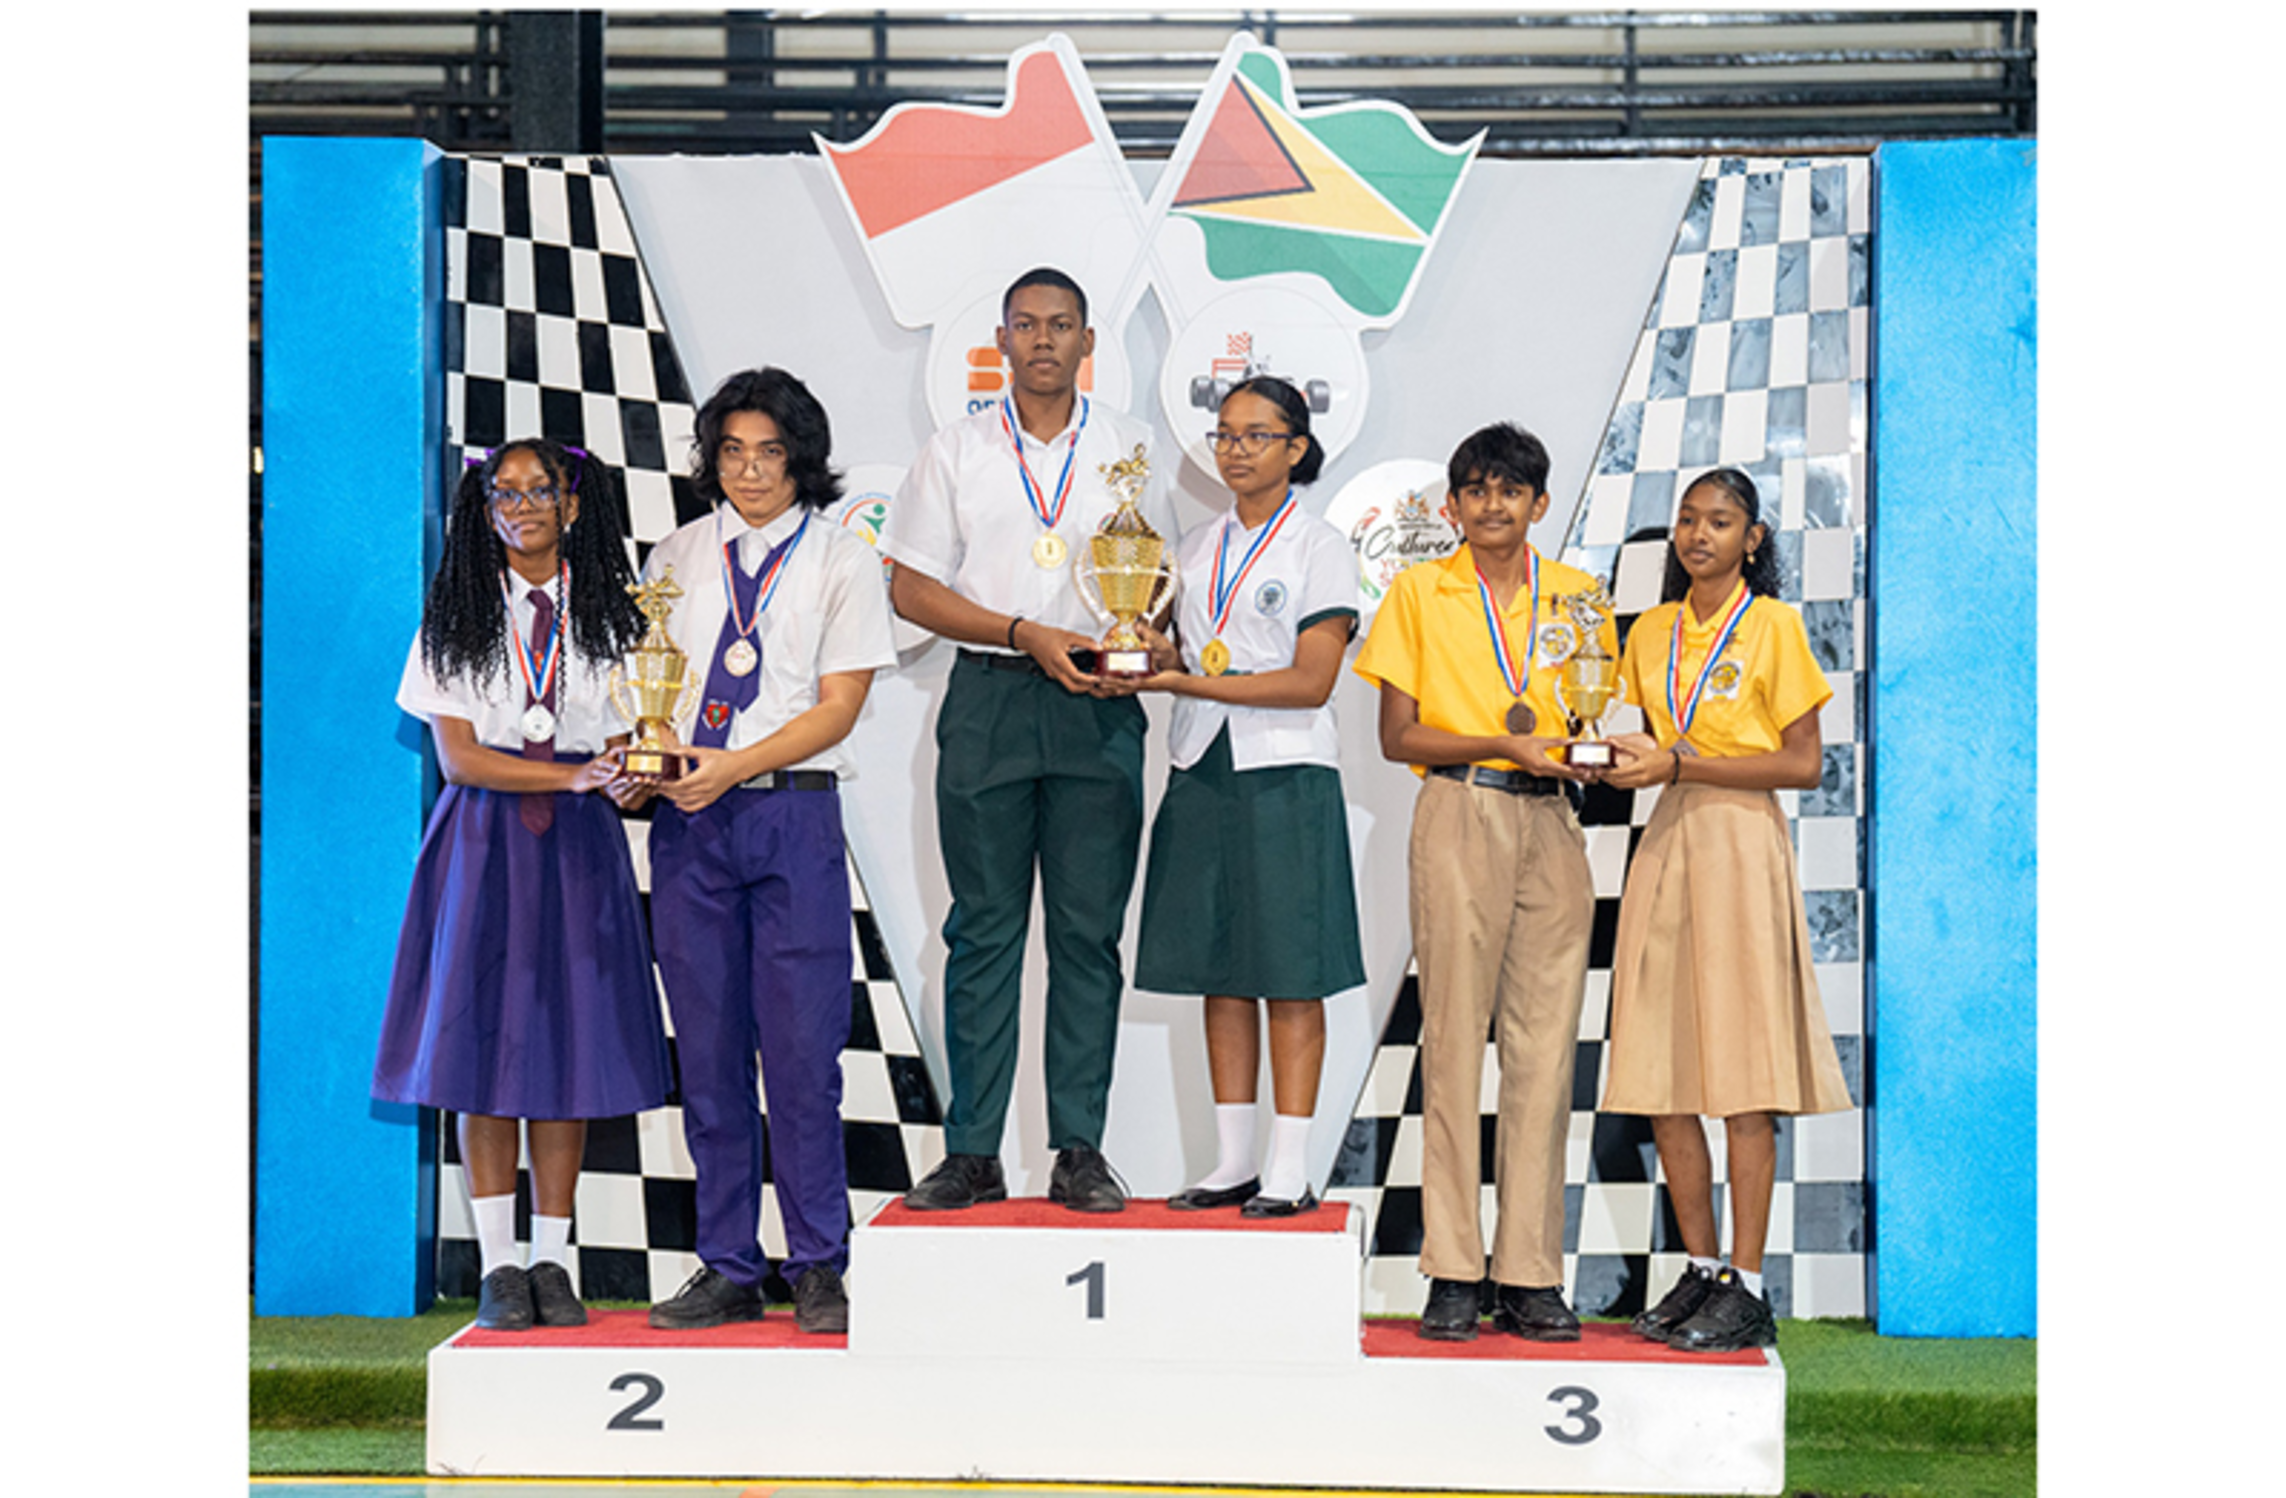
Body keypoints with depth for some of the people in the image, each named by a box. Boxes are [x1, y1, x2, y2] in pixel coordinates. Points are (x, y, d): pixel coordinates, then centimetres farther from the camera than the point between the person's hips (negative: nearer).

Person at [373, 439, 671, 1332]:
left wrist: (633, 778, -22)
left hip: (577, 851, 1)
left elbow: (621, 751, 3)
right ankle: (498, 1266, 4)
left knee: (569, 1051, 0)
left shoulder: (608, 617, 8)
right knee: (483, 1050, -3)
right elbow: (459, 757, -5)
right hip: (484, 847, -1)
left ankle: (552, 1262, 8)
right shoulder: (456, 619, 4)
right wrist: (571, 775, -18)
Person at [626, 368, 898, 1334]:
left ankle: (819, 1269, 5)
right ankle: (728, 1270, 12)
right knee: (707, 1053, 4)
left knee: (802, 1047, -5)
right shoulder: (675, 560, 14)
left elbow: (838, 707, -3)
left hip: (793, 817, -3)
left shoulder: (841, 561, 4)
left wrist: (731, 767, -15)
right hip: (687, 821, 3)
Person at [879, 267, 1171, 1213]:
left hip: (1099, 708, 1)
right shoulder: (957, 451, 7)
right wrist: (1026, 634, -9)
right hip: (988, 702, 0)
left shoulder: (1127, 447, 10)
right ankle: (972, 1153, 4)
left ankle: (1080, 1152, 5)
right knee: (984, 929, 1)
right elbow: (910, 587, 2)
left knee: (1089, 930, 1)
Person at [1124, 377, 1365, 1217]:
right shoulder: (1197, 549, 16)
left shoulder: (1319, 549, -2)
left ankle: (1289, 1171, -2)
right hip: (1203, 771, 6)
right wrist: (1156, 657, -5)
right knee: (1220, 973, 6)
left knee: (1289, 974, -5)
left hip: (1286, 777, -6)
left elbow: (1311, 682, -11)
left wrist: (1193, 683, -17)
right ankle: (1233, 1162, 11)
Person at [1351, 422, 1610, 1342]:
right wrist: (1505, 744, -10)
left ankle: (1530, 1278, 2)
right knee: (1455, 1037, -5)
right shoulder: (1419, 593, 7)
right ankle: (1453, 1274, -2)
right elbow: (1397, 735, 2)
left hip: (1551, 824, 3)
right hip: (1459, 819, -3)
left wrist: (1585, 744, -5)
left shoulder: (1575, 595, 14)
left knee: (1545, 1043, -1)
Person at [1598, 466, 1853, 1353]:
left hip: (1741, 847, -6)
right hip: (1665, 844, 6)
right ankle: (1701, 1270, 13)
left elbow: (1803, 764, -7)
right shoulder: (1651, 632, 14)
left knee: (1742, 1078, -6)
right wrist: (1623, 762, -2)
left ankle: (1747, 1288, -3)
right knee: (1659, 1077, 3)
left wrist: (1679, 764, -13)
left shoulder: (1773, 625, -2)